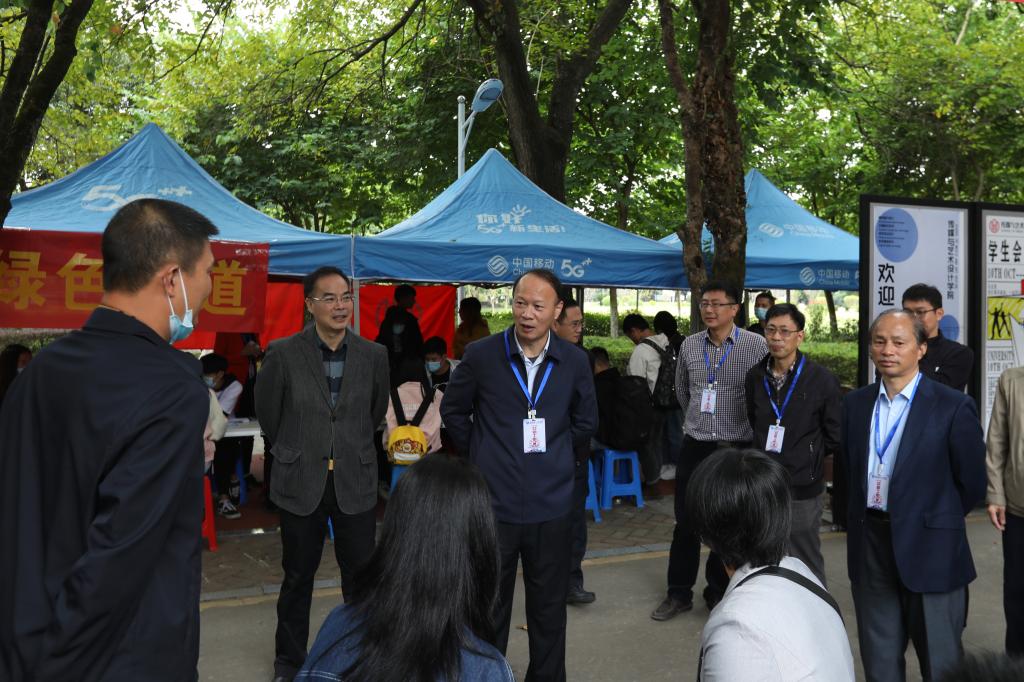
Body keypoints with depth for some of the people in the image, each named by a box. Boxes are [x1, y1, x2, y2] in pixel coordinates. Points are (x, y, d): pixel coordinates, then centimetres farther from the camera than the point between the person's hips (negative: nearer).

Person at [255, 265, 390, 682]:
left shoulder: (374, 355, -2)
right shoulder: (283, 354, -8)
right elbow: (267, 412, 6)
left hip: (356, 482, 1)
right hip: (300, 481, -1)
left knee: (361, 577, 8)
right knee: (297, 578, 13)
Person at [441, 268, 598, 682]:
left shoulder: (574, 361, -1)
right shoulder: (481, 355, -7)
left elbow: (585, 421, 13)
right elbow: (453, 410, 8)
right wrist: (480, 455, 7)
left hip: (551, 507, 2)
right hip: (493, 503, -1)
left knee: (549, 609, 14)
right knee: (488, 609, 13)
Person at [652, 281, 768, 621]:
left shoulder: (756, 346, -8)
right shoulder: (689, 345, 4)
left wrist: (745, 430, 6)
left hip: (737, 449, -3)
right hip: (695, 446, 3)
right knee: (685, 522, 8)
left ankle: (718, 593, 24)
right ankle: (679, 593, 20)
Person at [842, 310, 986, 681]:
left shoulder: (953, 407, -10)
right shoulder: (855, 403, 5)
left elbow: (972, 483, -4)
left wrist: (932, 521, 4)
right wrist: (865, 518, 10)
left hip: (928, 549, -4)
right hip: (870, 544, 4)